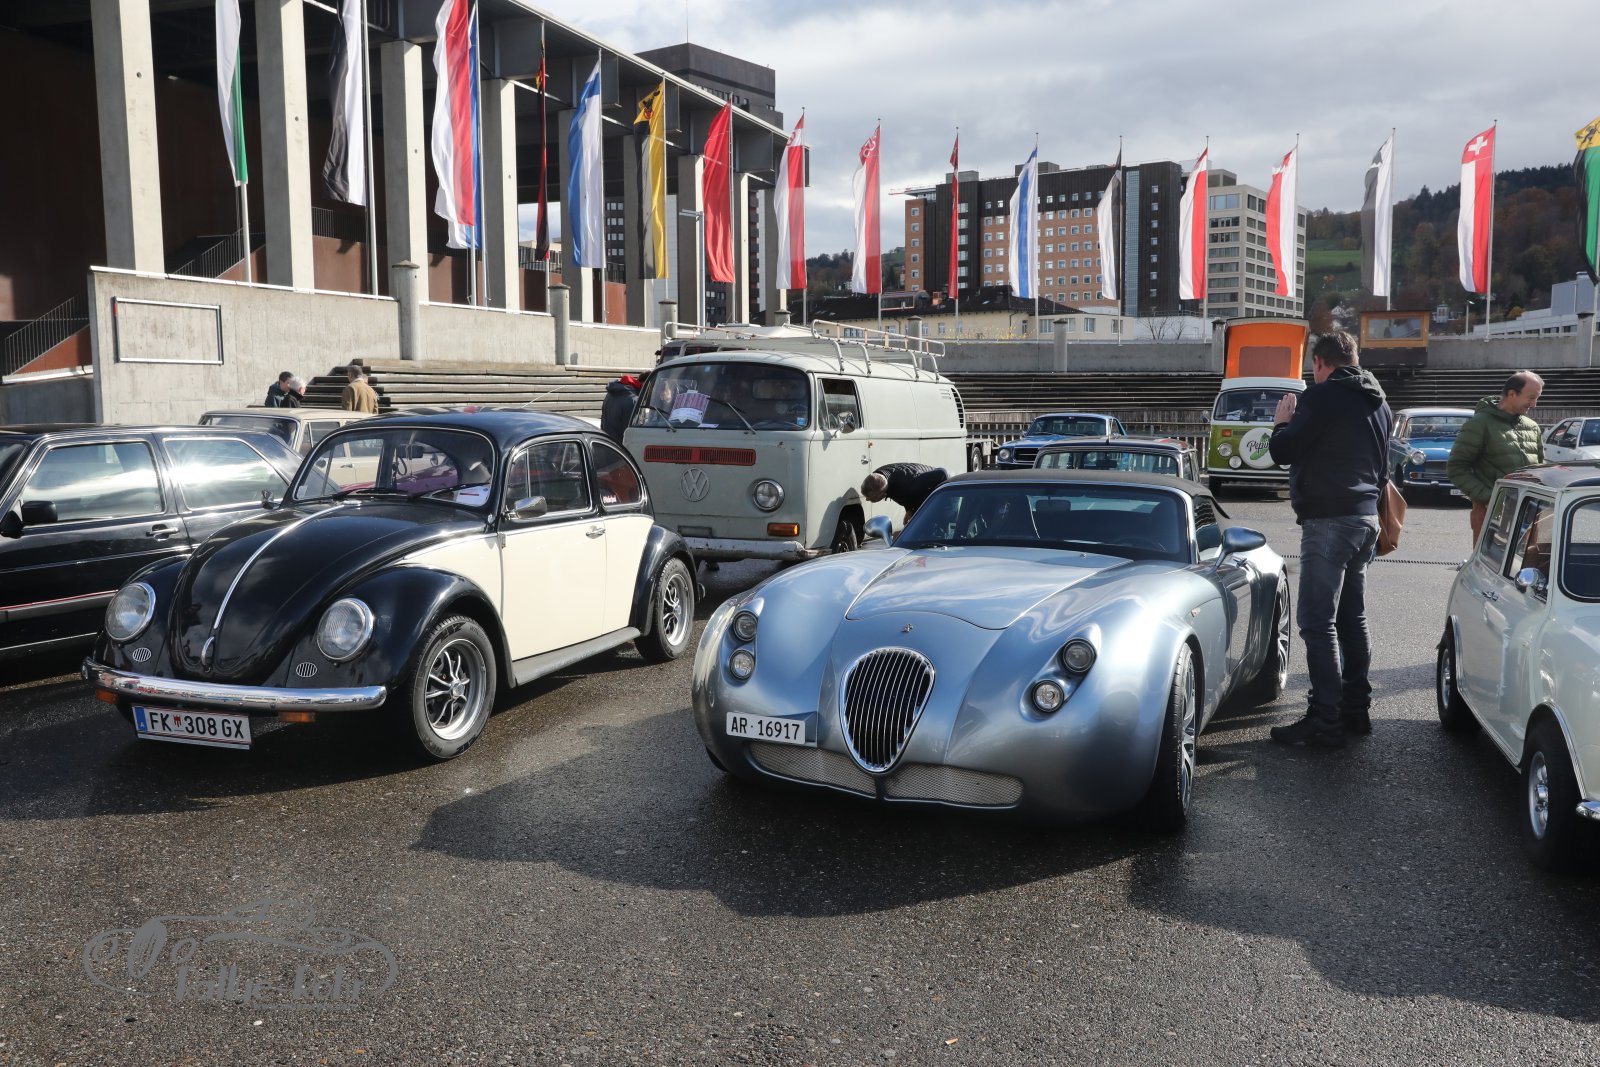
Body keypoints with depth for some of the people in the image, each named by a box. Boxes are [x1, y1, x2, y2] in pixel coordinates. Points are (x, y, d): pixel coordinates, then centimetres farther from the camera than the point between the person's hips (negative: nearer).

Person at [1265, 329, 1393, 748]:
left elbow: (1283, 451, -12)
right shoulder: (1378, 402, 16)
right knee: (1352, 618, 16)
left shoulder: (1322, 397, -12)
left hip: (1329, 521, -9)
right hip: (1366, 516, 9)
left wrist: (1282, 422, 5)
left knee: (1318, 622, -7)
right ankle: (1356, 709, 23)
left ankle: (1326, 720, -8)